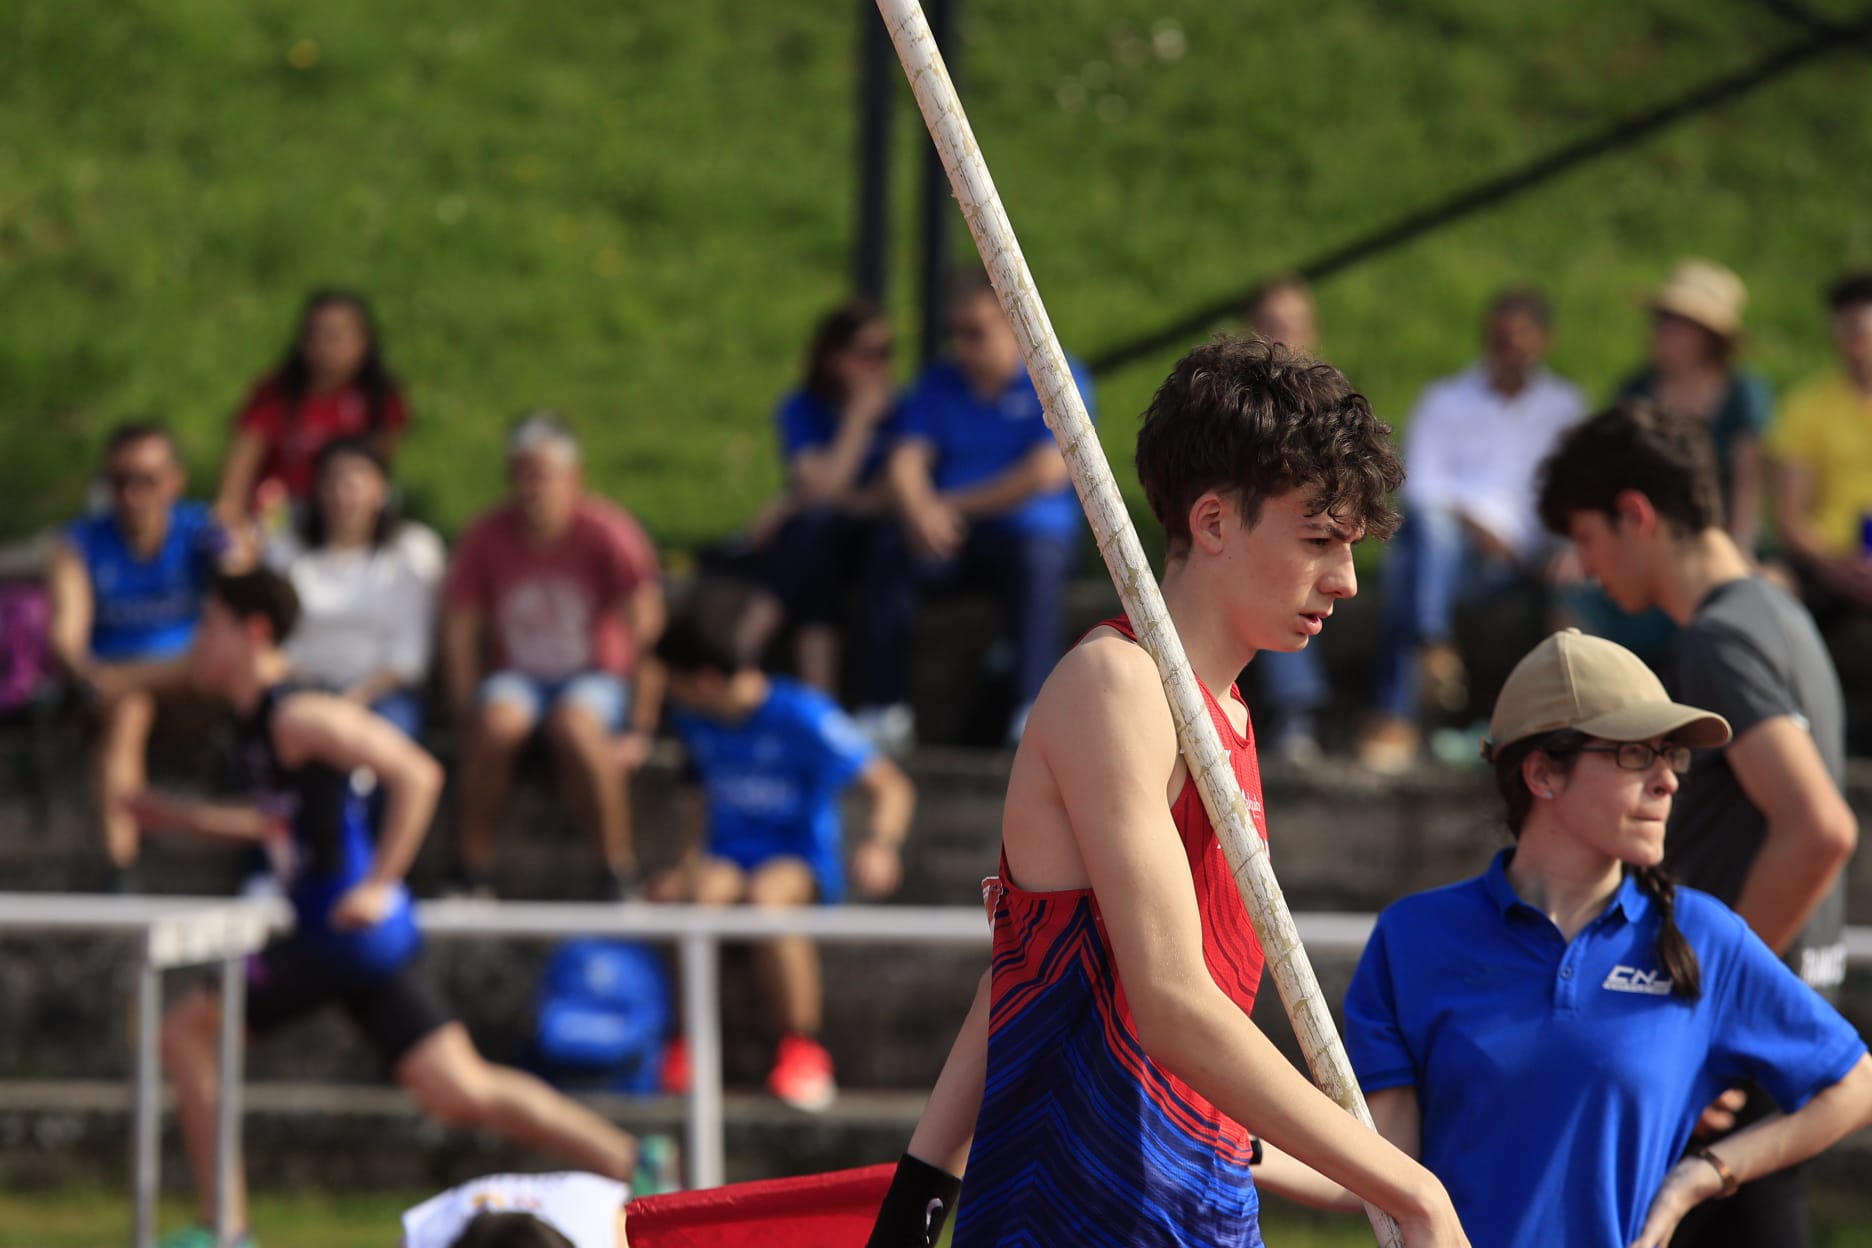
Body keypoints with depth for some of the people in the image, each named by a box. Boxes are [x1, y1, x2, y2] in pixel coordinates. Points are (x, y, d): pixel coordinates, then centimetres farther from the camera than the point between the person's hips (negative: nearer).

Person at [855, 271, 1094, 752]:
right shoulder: (938, 383, 16)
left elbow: (1048, 472, -10)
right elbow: (905, 462, 3)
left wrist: (956, 504, -8)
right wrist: (919, 510, -21)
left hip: (1026, 529, -3)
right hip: (948, 536, 3)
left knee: (1038, 556, -38)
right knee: (890, 547, -28)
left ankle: (1032, 710, -48)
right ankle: (882, 708, -31)